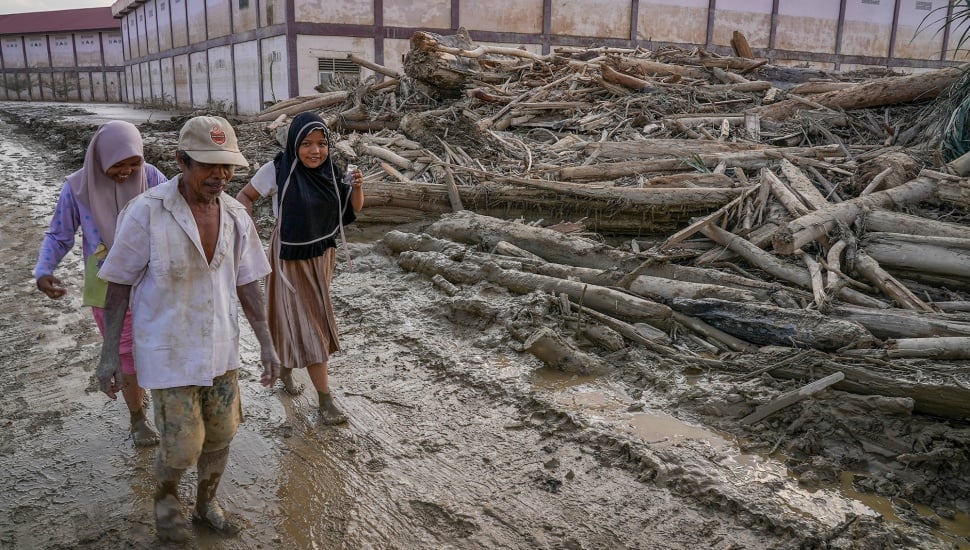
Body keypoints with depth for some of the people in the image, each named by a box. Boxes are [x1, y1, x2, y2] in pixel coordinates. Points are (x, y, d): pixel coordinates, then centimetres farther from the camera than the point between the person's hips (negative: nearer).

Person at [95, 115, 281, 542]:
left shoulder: (235, 216, -4)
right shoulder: (146, 212, -17)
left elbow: (246, 284, 4)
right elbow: (119, 285, -9)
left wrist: (267, 344, 3)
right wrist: (109, 353, -8)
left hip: (221, 348, 4)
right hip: (169, 352, -4)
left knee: (220, 436, 14)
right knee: (182, 446, 0)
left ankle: (206, 502, 41)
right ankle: (165, 496, 35)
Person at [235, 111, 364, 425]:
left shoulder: (331, 171, -5)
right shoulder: (278, 170, -16)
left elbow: (352, 210, 1)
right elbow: (245, 197, -3)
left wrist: (357, 187, -18)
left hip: (323, 254, 5)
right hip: (291, 257, -5)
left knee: (298, 319, 20)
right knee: (308, 323, -3)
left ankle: (285, 369, 45)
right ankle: (325, 400, 3)